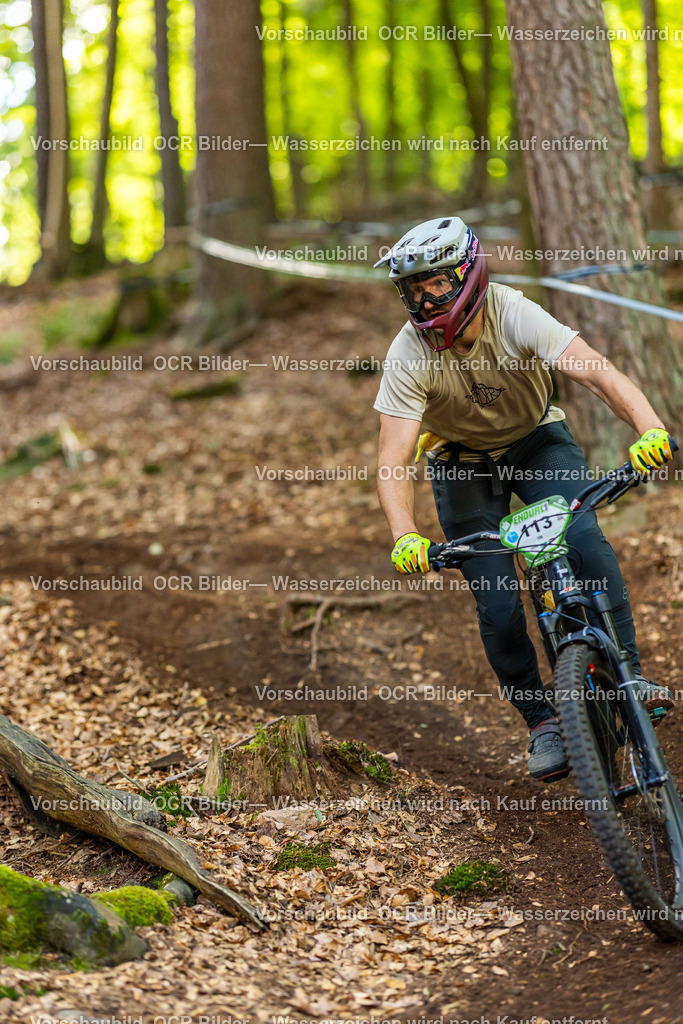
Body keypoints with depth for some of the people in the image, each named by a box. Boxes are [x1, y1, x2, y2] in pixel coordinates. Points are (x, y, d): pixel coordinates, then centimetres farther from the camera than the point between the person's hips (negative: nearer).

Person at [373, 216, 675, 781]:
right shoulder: (409, 355, -27)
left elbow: (598, 372, -41)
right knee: (497, 606, -9)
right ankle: (542, 723, 8)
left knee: (584, 540, -27)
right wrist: (406, 537, -48)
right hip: (462, 464, 1)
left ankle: (627, 674, -14)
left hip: (537, 441, 0)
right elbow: (394, 460, -31)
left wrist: (650, 427, -60)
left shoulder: (515, 315, -30)